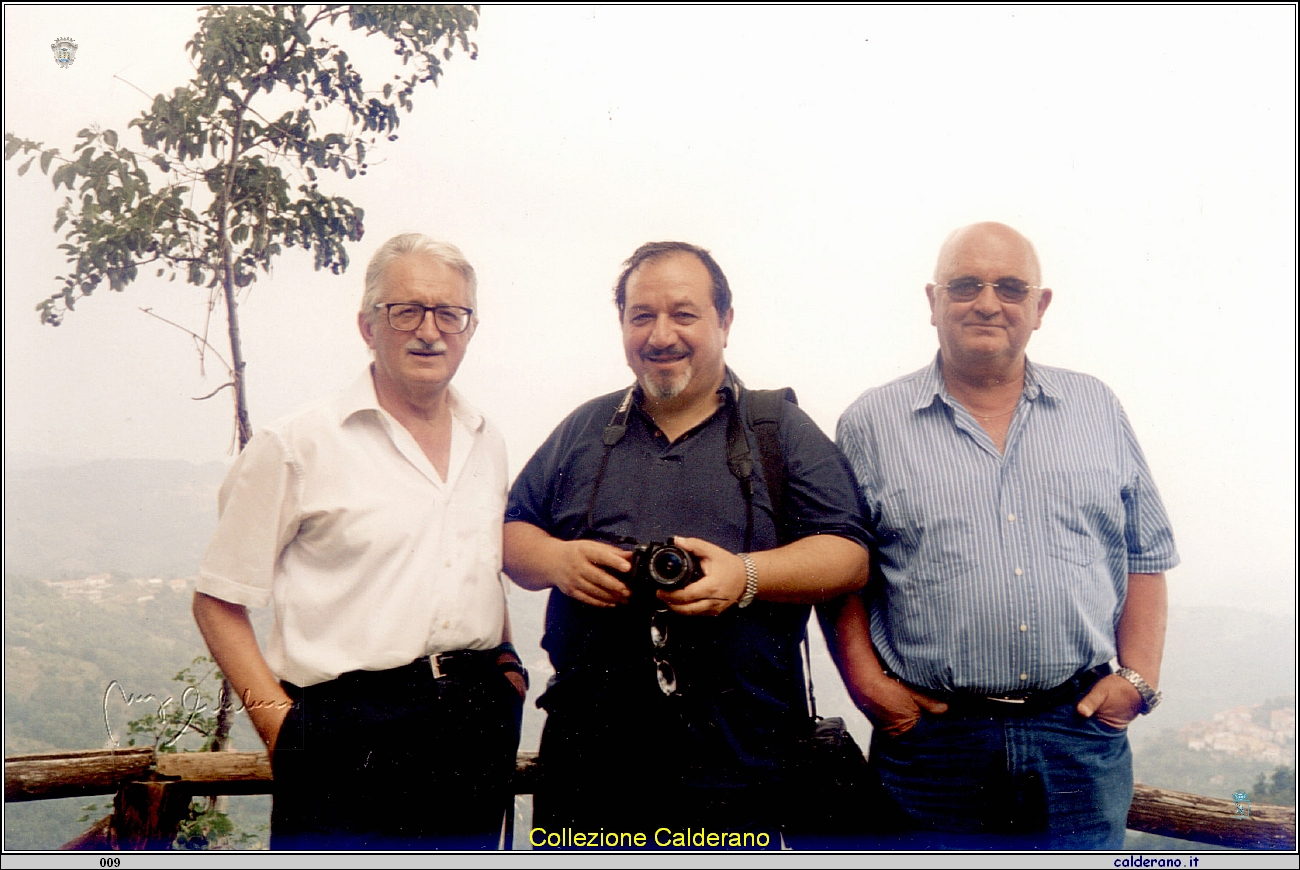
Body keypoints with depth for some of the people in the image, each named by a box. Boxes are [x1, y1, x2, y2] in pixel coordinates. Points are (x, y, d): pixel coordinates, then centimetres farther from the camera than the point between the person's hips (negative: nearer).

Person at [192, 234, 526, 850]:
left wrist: (506, 667, 10)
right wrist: (281, 725, -11)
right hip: (350, 726, -5)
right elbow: (217, 602, -3)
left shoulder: (488, 446, 12)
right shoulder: (296, 446, -4)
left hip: (477, 737, 5)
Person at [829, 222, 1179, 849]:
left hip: (1081, 735, 2)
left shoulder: (1097, 410, 10)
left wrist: (1138, 678, 3)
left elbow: (1147, 554, 13)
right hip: (932, 742, -2)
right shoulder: (871, 425, 2)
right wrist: (867, 684, -7)